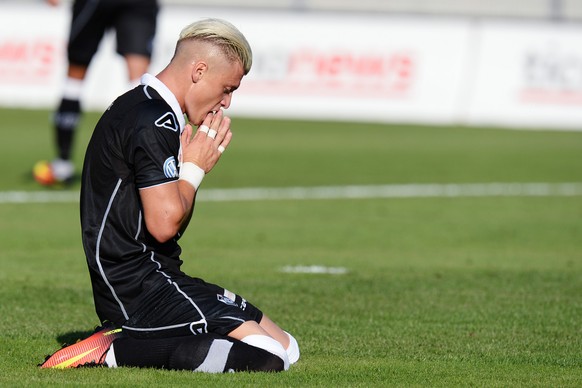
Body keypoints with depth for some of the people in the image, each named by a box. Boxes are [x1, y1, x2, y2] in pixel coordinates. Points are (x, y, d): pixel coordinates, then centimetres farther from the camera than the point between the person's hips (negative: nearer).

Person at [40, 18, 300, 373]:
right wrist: (195, 169, -4)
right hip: (142, 289, -11)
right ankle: (118, 350, -15)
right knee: (274, 352, -19)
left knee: (286, 345, 8)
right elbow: (164, 224, -20)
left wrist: (196, 165, 6)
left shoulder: (136, 107, 19)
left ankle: (122, 341, 4)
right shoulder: (153, 123, -15)